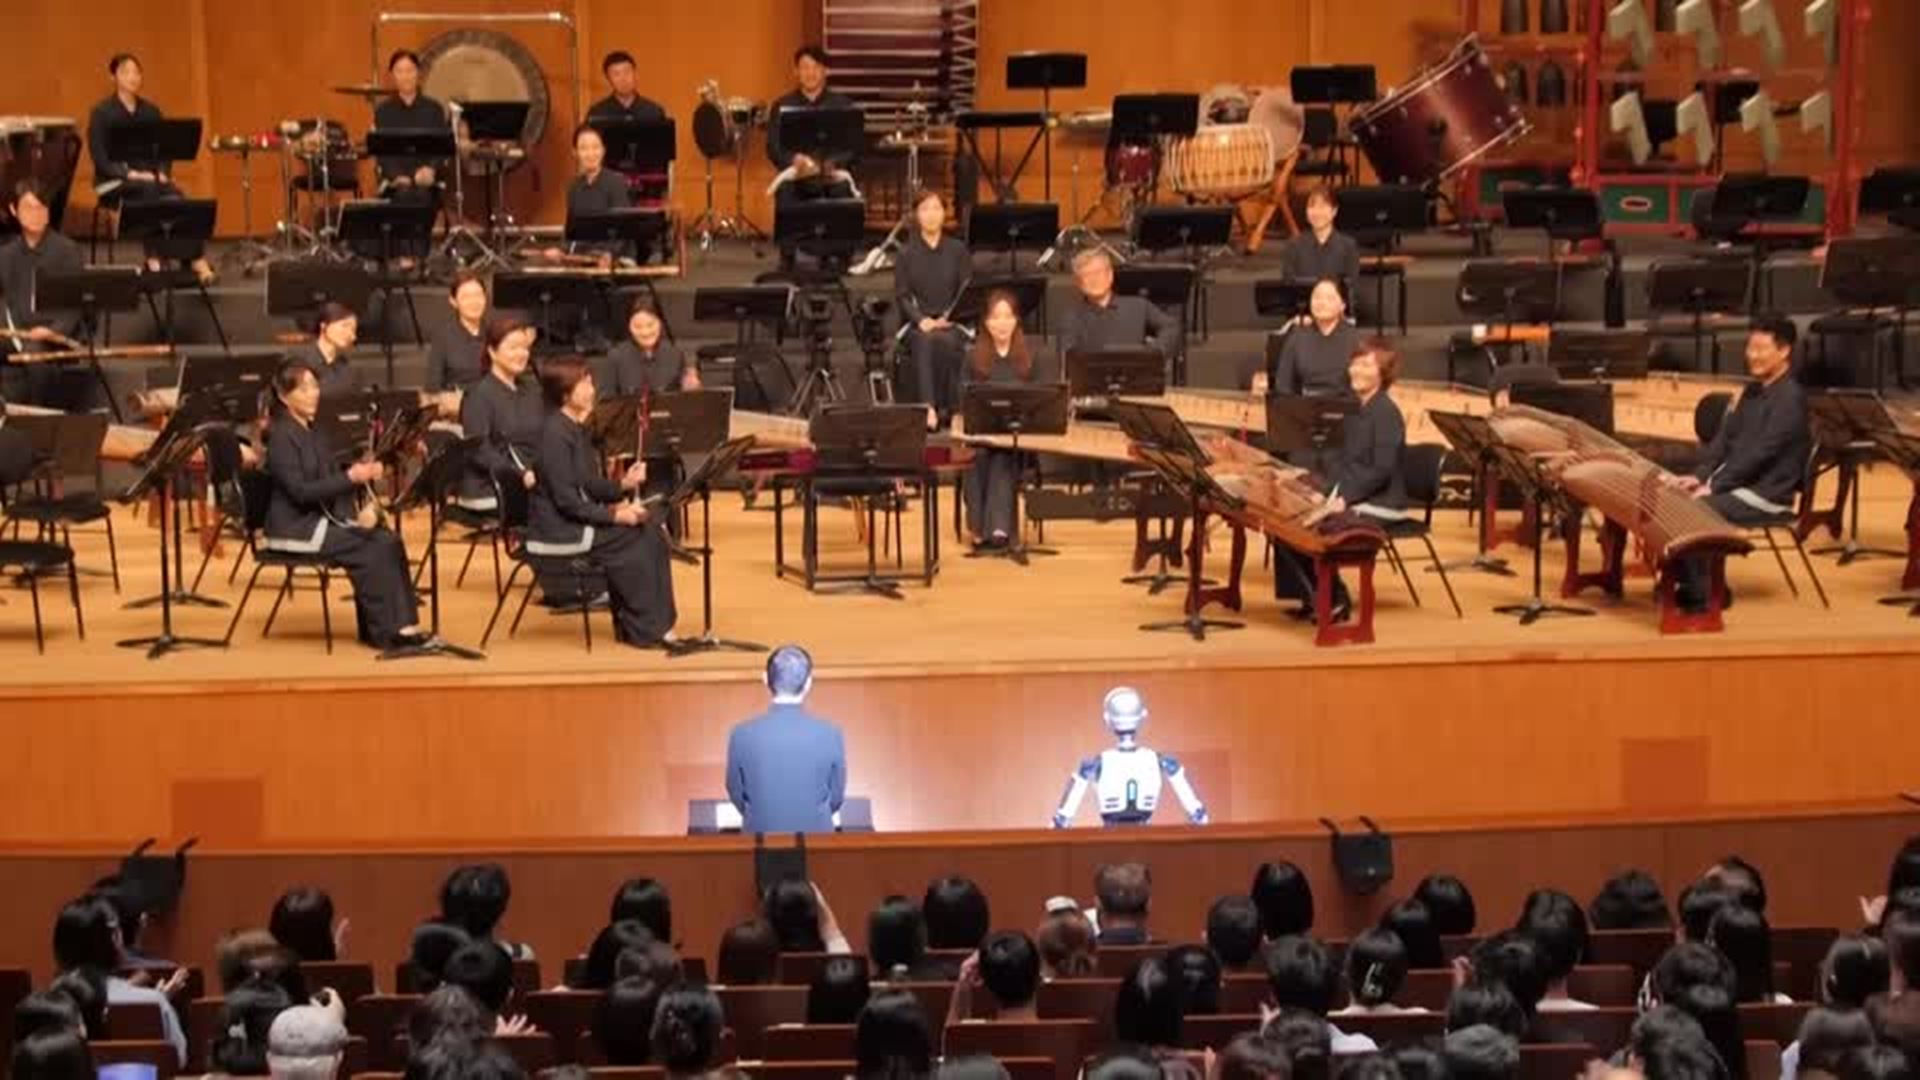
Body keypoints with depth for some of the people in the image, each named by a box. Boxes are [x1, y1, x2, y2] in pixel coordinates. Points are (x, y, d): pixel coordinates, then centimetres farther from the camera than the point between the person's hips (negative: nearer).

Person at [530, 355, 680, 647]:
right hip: (557, 530, -9)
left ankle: (654, 622, -2)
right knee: (634, 537, -16)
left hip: (577, 520, 9)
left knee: (650, 530, -4)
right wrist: (614, 515, -20)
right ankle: (642, 628, -5)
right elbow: (565, 499, -22)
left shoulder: (578, 429, 12)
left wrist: (623, 484, -1)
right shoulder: (555, 434, -18)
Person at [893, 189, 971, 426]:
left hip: (950, 323, 0)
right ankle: (926, 407, -45)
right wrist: (921, 319, -17)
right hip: (917, 323, 0)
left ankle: (948, 408, -30)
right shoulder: (906, 253, 9)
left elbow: (968, 291, 4)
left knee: (947, 342, -36)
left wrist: (949, 317, -15)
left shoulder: (958, 250, 9)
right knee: (924, 342, -36)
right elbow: (901, 295, 2)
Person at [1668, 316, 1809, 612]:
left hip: (1765, 494, -9)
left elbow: (1760, 453, -21)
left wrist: (1713, 487, -21)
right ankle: (1684, 578, 5)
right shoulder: (1753, 391, 14)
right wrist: (1699, 475, -2)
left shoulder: (1790, 398, -16)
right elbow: (1724, 437, 14)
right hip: (1737, 483, 9)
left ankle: (1703, 591, -11)